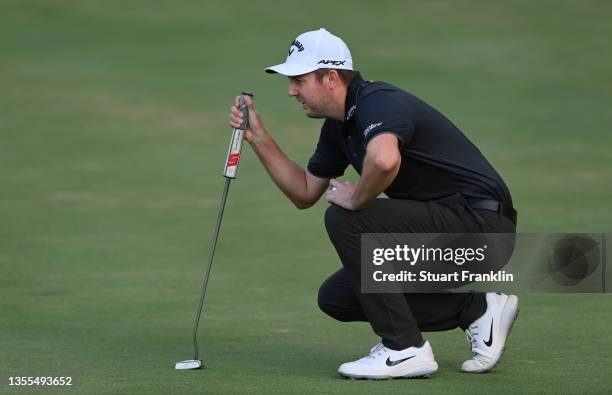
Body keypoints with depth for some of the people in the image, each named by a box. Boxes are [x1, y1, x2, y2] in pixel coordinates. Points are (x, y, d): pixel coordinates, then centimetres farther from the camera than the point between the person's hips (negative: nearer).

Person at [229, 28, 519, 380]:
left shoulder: (378, 103, -20)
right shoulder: (338, 125, 11)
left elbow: (384, 159, -43)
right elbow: (305, 192, 22)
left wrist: (357, 198, -23)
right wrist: (259, 137, 12)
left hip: (481, 222, -10)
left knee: (346, 219, -21)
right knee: (337, 298, 9)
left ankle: (405, 349, -15)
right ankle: (475, 309, 11)